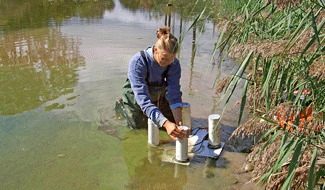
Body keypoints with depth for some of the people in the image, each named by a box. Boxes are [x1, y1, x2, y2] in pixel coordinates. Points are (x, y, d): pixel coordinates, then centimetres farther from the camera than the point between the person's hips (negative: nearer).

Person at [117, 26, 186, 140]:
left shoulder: (174, 64, -26)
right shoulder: (137, 62, -40)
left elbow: (174, 95, -27)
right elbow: (143, 100, -46)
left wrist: (179, 123, -42)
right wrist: (166, 124, -56)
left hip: (158, 94, 4)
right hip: (135, 95, -3)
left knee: (172, 121, 11)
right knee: (139, 127, 6)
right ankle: (123, 105, 31)